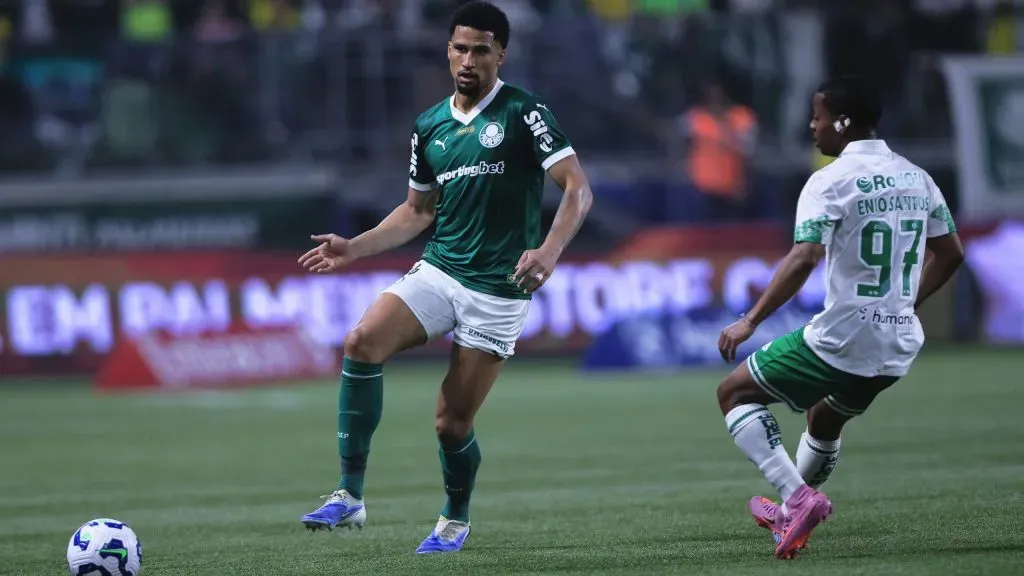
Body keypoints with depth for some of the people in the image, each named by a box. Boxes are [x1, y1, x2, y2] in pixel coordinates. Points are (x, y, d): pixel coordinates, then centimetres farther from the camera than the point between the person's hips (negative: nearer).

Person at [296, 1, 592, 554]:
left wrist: (549, 251, -28)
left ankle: (456, 520, 29)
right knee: (362, 341, -24)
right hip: (437, 271, 4)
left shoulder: (524, 113, -7)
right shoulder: (429, 126, 11)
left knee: (452, 423, -3)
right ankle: (349, 496, -21)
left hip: (498, 289, -4)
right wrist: (354, 248, 10)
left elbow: (578, 188, -12)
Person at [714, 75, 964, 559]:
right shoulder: (917, 179, 9)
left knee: (734, 392, 8)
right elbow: (950, 253, 18)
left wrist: (750, 321, -20)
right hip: (900, 347, 8)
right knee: (824, 417, 34)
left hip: (841, 339, -8)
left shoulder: (832, 181, -13)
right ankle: (791, 514, 47)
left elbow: (804, 259, -24)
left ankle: (797, 497, -8)